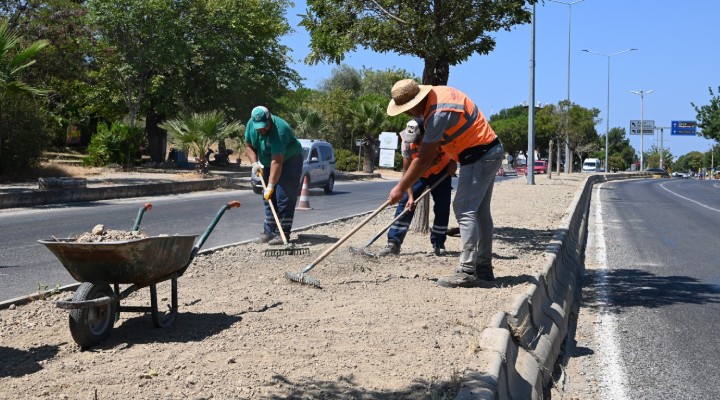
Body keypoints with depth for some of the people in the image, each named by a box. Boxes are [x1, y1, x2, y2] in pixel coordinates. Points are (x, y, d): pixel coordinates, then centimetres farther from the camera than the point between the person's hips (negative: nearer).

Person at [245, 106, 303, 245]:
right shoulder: (251, 124, -12)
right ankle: (269, 232, 11)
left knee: (284, 198, -14)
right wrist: (254, 162, -11)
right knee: (268, 198, 6)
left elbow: (277, 161, -39)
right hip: (268, 164, 8)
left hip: (289, 162, -7)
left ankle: (283, 234, -12)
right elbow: (249, 145, 5)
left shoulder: (279, 130, -35)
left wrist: (271, 185, -41)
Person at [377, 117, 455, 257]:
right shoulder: (407, 143, -30)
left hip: (442, 173, 0)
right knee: (405, 203, -11)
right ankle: (393, 243, -11)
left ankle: (438, 245, 8)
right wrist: (410, 196, -29)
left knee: (443, 208, -6)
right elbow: (407, 171, -23)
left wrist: (453, 162, -20)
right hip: (419, 174, 0)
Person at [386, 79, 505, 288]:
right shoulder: (437, 92, 5)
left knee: (464, 210, -12)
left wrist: (401, 188, -17)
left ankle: (467, 272, -13)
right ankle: (484, 267, 20)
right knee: (479, 212, 14)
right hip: (491, 151, 11)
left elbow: (424, 158, -22)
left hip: (479, 156, -11)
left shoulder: (438, 113, -24)